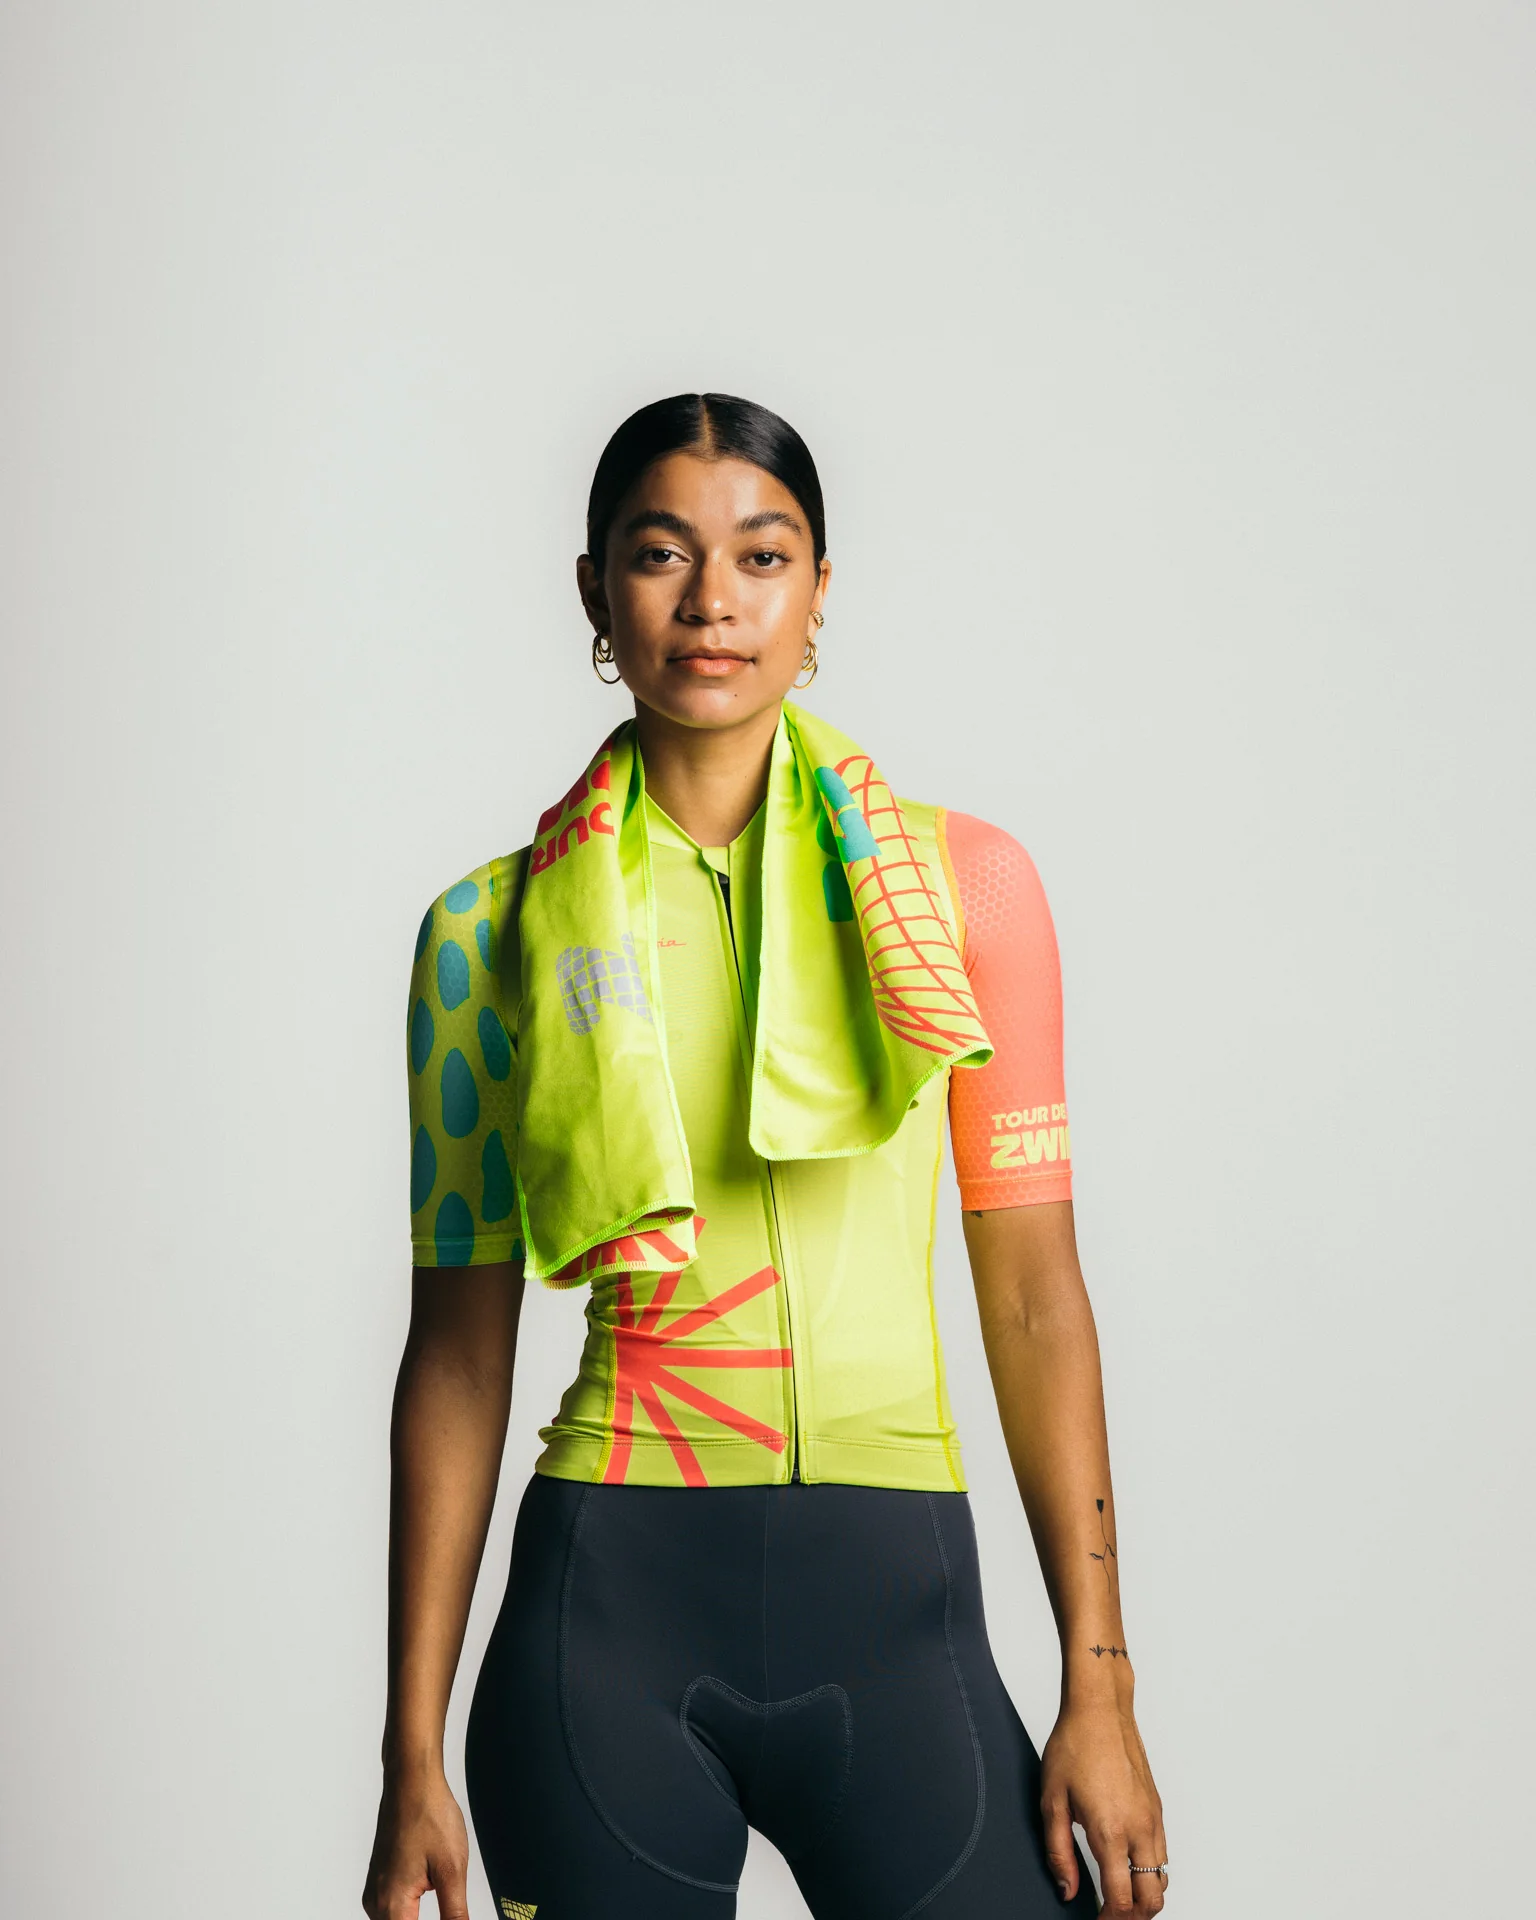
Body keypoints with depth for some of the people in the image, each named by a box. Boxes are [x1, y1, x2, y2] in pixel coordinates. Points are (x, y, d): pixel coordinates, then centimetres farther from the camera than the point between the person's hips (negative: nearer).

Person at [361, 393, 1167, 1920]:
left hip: (892, 1604, 0)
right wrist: (413, 1759, 3)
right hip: (604, 1613, 0)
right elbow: (459, 1349, 5)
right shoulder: (495, 928, 3)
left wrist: (1099, 1689, -1)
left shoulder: (961, 883, 3)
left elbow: (1033, 1296, 3)